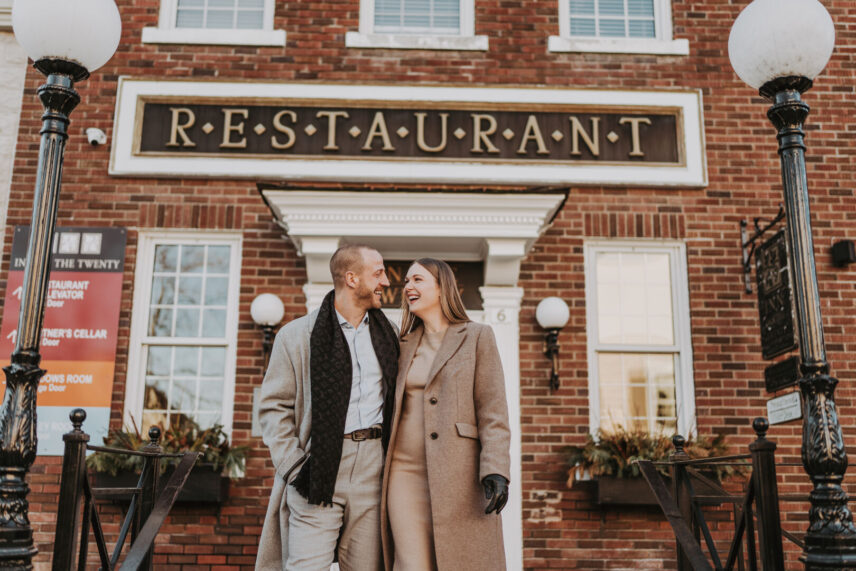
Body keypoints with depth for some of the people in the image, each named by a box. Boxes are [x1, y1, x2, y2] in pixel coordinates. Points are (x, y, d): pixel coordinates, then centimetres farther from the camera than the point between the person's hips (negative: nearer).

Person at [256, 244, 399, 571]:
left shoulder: (387, 335, 14)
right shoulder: (297, 335, 2)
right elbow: (273, 405, 2)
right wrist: (293, 467, -6)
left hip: (372, 470, 3)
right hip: (318, 471, -3)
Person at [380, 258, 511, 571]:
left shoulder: (478, 337, 2)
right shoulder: (406, 345, 16)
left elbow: (493, 412, -4)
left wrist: (496, 471, -17)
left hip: (459, 473, -3)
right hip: (406, 473, 3)